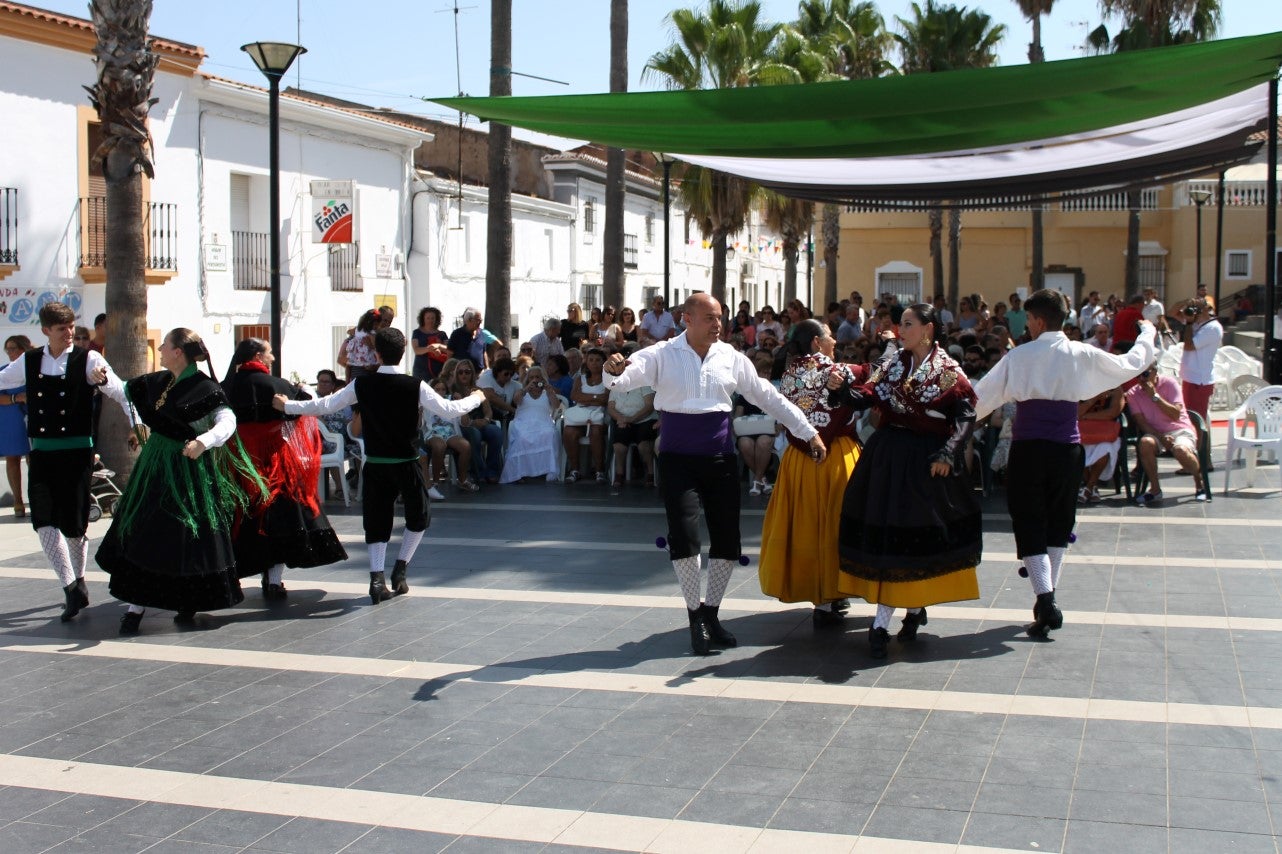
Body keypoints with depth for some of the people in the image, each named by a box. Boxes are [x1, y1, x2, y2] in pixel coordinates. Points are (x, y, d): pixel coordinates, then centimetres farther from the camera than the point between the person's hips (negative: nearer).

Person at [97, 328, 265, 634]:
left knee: (189, 537, -3)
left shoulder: (205, 388, -14)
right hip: (154, 467, 7)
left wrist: (203, 441, -38)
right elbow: (127, 391, 25)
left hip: (189, 471, -7)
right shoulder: (158, 382, 8)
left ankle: (188, 604, 15)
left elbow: (227, 421, -23)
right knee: (140, 533, 2)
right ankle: (134, 607, 5)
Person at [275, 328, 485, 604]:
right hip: (406, 464, -2)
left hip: (374, 464, 2)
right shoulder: (415, 386, -12)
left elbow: (324, 406, -1)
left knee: (376, 519, 9)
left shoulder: (362, 385, -5)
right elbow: (449, 410, -11)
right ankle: (400, 570, 10)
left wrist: (286, 406, 13)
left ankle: (377, 578, 0)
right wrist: (476, 398, 8)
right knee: (417, 516, 17)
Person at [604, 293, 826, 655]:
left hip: (721, 458, 3)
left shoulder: (730, 357, 4)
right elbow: (629, 376, -19)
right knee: (684, 537, -12)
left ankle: (712, 612, 24)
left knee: (727, 540, 4)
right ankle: (695, 614, 9)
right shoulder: (662, 355, -5)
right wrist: (615, 372, -44)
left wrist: (809, 432, 9)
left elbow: (767, 397, 9)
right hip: (678, 459, -3)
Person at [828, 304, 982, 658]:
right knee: (887, 534, 2)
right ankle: (881, 623, 7)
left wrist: (947, 454, -17)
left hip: (926, 462, -3)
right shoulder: (892, 363, 9)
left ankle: (915, 608, 19)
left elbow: (966, 416, -7)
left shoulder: (948, 371, -2)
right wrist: (841, 388, -20)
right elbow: (867, 397, -2)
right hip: (887, 456, 3)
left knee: (924, 533, 3)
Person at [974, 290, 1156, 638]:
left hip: (1028, 448, -2)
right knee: (1058, 522, 17)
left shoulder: (1019, 356, -4)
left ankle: (1046, 601, -13)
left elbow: (983, 396, 0)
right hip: (1067, 448, 2)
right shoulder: (1082, 355, 1)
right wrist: (1147, 334, 33)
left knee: (1030, 524, 1)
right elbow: (1132, 364, 13)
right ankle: (1048, 595, 21)